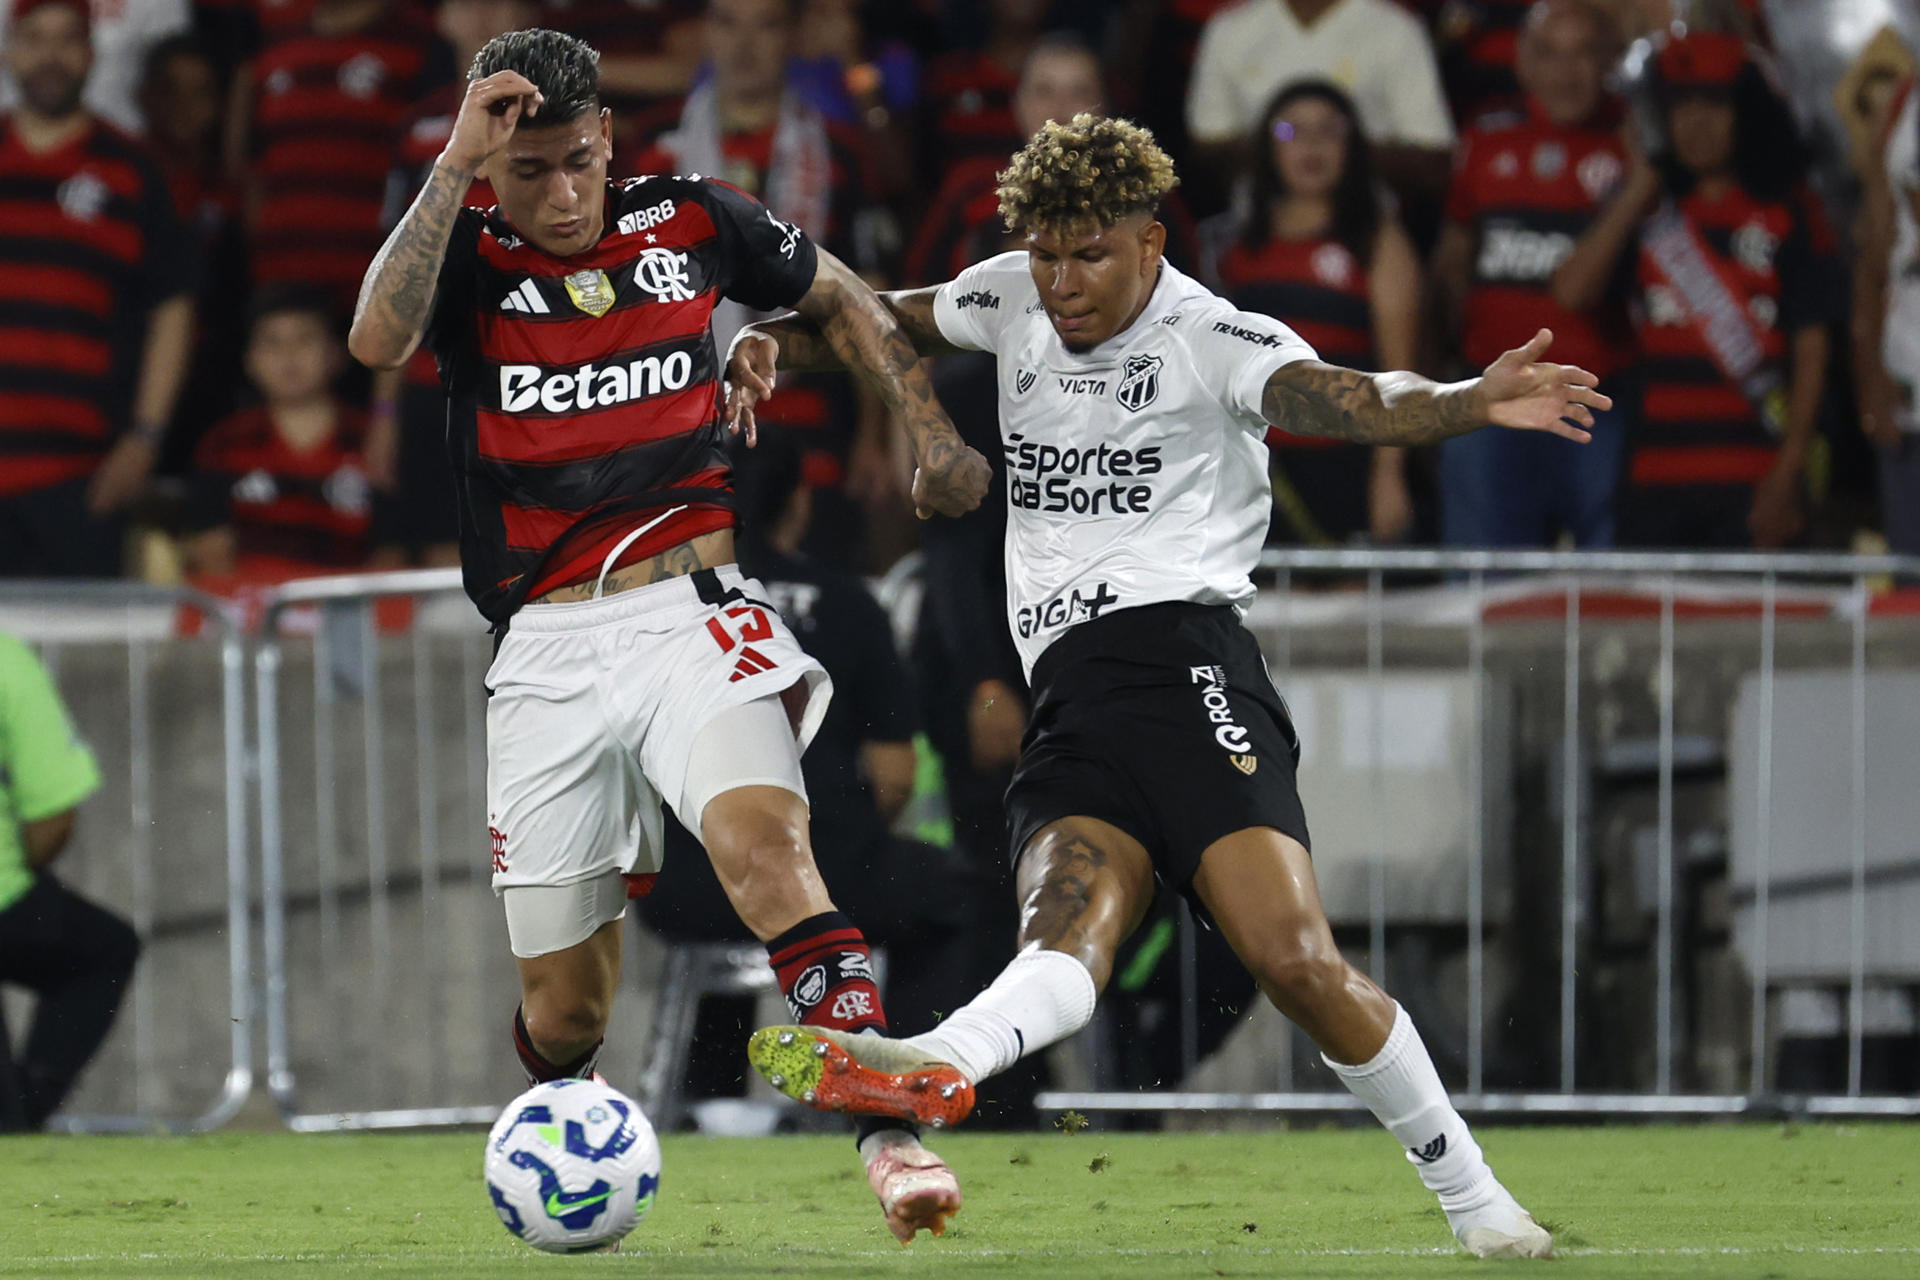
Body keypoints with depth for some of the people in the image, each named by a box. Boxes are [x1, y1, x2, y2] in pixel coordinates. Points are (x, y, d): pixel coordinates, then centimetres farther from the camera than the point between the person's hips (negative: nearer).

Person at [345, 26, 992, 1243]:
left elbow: (840, 295, 24)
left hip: (691, 611, -1)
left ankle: (890, 1133, -38)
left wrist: (934, 435, 16)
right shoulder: (466, 253, 2)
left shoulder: (689, 222, 6)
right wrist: (457, 166, -22)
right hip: (550, 648, 1)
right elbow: (377, 339, -21)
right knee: (562, 1007, 4)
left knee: (764, 839, -30)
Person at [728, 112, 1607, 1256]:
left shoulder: (1215, 339, 0)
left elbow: (1351, 401, -17)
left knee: (1294, 958, -20)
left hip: (1182, 651, -5)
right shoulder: (1012, 302, 19)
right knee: (1063, 932, -25)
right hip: (1069, 703, 5)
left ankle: (1473, 1196, -8)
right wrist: (773, 343, 12)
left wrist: (1466, 403, -38)